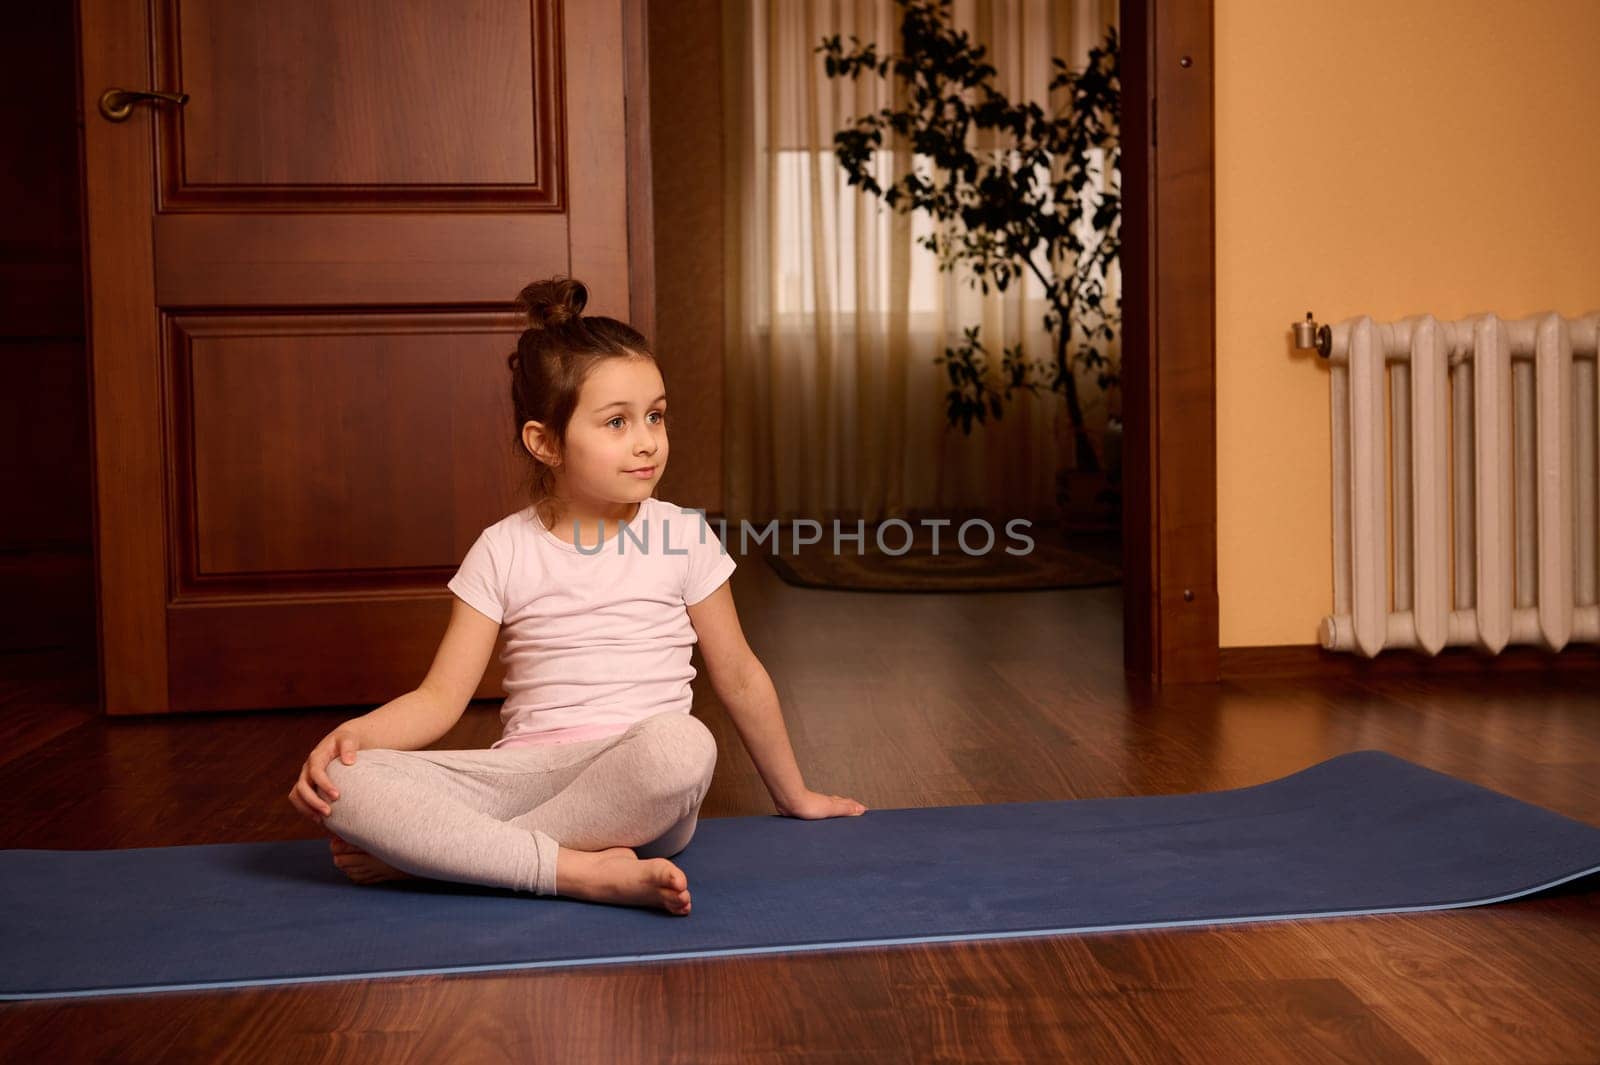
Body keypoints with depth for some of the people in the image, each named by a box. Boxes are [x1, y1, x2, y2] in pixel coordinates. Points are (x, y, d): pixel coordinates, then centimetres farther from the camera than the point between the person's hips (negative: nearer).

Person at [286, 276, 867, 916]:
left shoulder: (682, 537, 4)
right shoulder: (503, 551, 5)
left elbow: (738, 676, 14)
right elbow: (441, 697, 3)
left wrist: (793, 796, 22)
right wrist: (351, 734, -17)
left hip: (636, 792, 0)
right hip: (525, 773, 1)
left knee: (682, 744, -39)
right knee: (341, 782, -24)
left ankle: (424, 851, -24)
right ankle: (584, 870, -29)